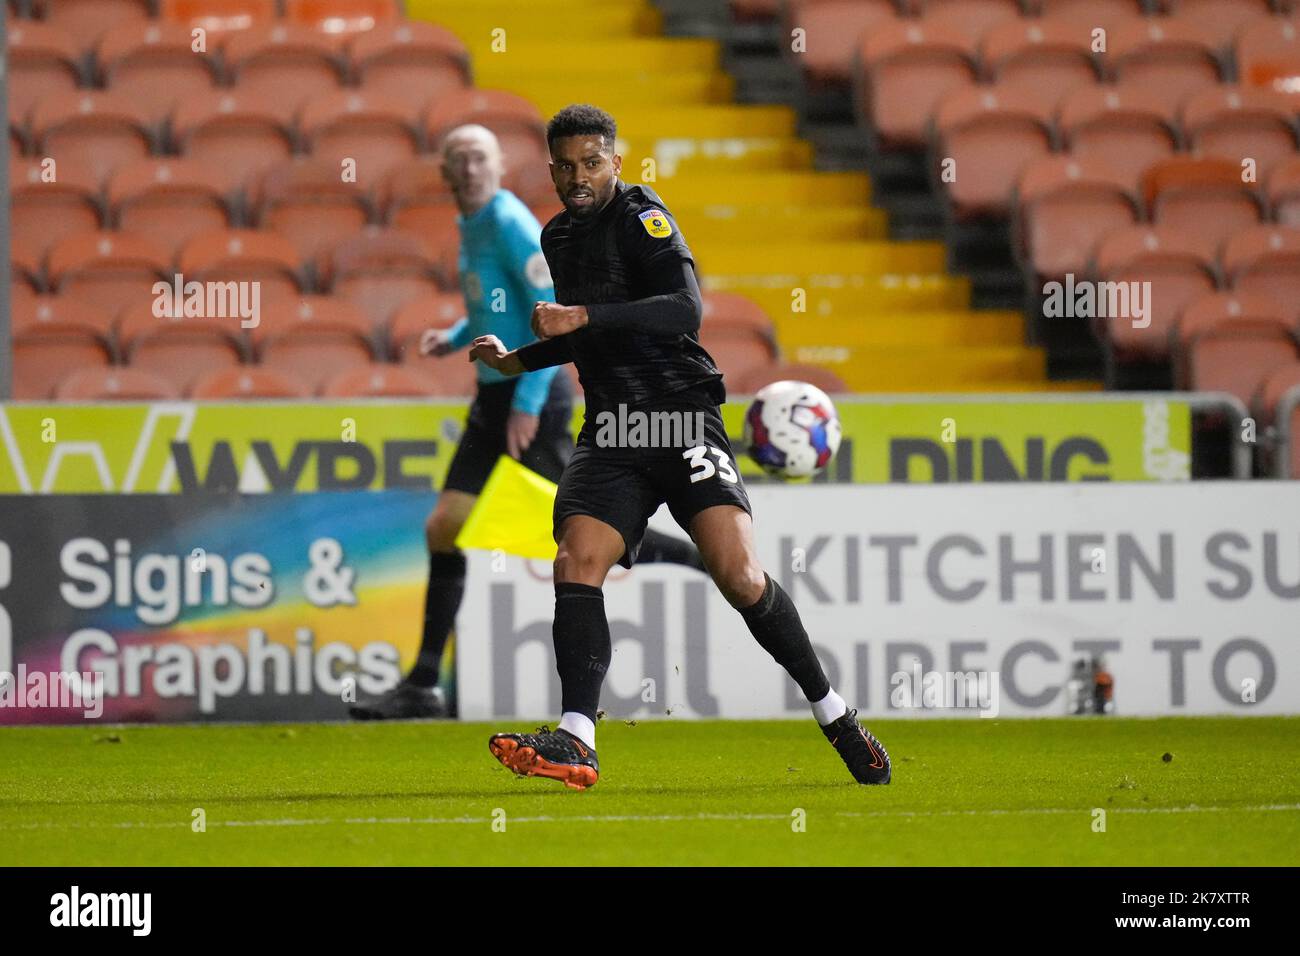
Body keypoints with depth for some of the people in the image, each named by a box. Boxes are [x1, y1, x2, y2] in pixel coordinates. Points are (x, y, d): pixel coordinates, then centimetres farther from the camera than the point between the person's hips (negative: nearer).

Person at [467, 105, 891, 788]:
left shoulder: (642, 218, -6)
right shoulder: (558, 237, 19)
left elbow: (684, 309, -22)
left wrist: (583, 317, -28)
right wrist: (515, 361, 36)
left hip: (683, 416, -6)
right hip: (610, 431, 6)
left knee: (738, 575, -19)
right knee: (576, 565, -17)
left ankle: (833, 714, -2)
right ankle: (575, 744, -24)